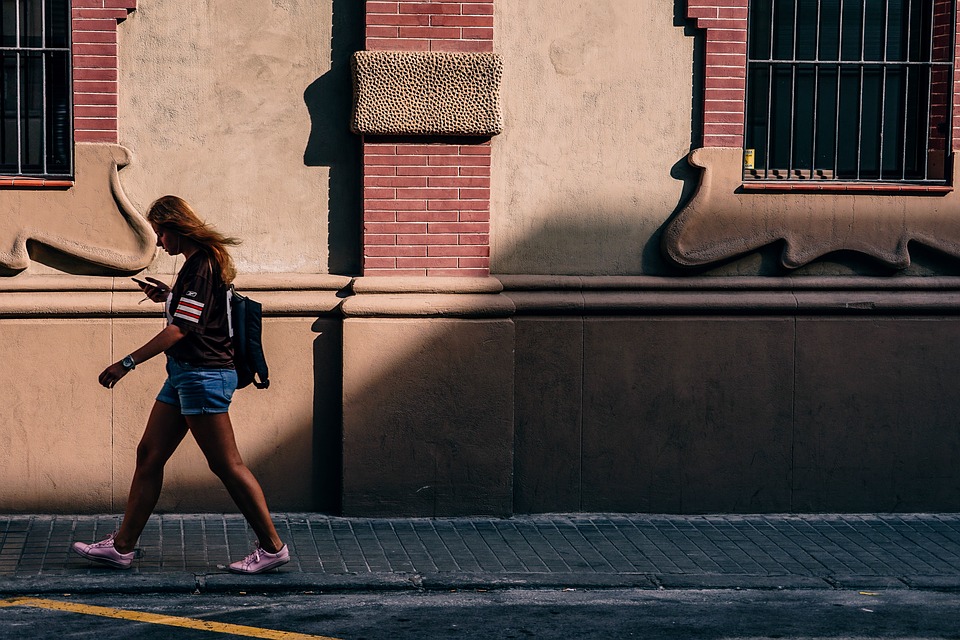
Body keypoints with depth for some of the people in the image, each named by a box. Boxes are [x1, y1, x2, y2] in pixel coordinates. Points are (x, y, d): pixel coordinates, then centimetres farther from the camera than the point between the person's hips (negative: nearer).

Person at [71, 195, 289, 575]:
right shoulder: (198, 262, 14)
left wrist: (128, 363, -22)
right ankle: (121, 546, 13)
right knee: (149, 455, 9)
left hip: (203, 375, -11)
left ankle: (272, 547, 2)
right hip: (186, 373, 11)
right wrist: (168, 297, 17)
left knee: (226, 465, -6)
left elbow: (180, 329, -22)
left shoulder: (201, 266, -17)